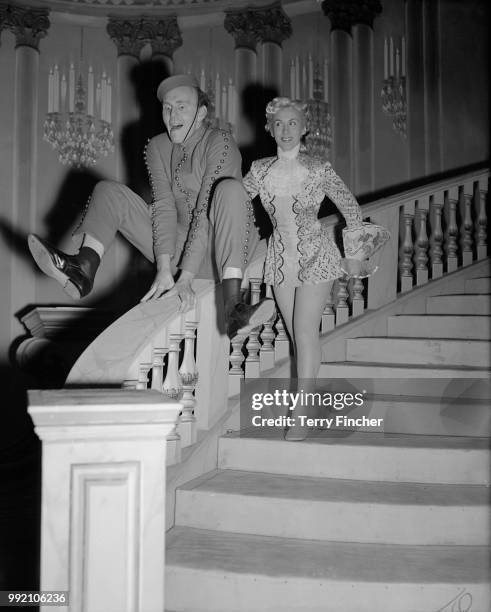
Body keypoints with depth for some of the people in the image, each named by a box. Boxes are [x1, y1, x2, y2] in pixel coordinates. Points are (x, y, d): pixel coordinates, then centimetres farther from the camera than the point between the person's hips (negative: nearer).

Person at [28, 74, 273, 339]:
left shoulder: (220, 143, -13)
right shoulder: (157, 147, 4)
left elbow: (207, 213, -22)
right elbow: (163, 206, -8)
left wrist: (186, 277, -28)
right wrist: (164, 267, -21)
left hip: (222, 251, -5)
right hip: (180, 246, 5)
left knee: (230, 188, -34)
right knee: (109, 192, -1)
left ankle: (232, 305, -46)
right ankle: (84, 270, -30)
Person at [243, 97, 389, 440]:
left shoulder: (319, 170, -5)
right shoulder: (260, 170, 3)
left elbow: (351, 209, 1)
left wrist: (355, 254, 2)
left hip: (315, 256, -4)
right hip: (280, 258, 4)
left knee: (306, 331, -10)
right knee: (296, 335, 8)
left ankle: (302, 415, -6)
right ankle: (309, 404, 19)